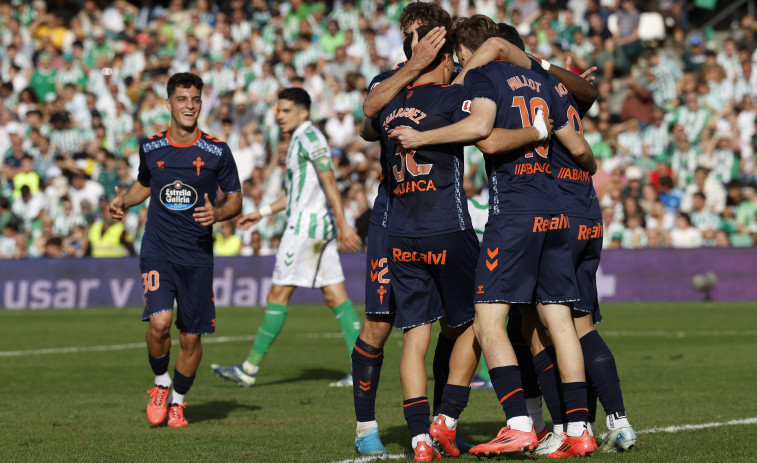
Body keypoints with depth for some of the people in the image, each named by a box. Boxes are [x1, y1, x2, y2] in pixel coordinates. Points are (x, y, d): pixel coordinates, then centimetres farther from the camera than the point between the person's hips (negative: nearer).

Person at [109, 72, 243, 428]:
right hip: (157, 250, 0)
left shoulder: (217, 151, -1)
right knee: (159, 322, -20)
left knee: (191, 336, 2)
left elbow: (235, 199, 6)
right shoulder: (150, 147, 5)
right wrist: (123, 201, 4)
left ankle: (178, 401, 24)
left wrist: (218, 213, -15)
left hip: (198, 255, 0)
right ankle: (160, 384, 7)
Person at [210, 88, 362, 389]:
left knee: (279, 294, -5)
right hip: (320, 227, 10)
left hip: (306, 225, -10)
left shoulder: (309, 136, -11)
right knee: (335, 295, 5)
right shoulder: (301, 139, 20)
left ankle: (250, 369, -2)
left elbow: (329, 181, -18)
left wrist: (343, 223, -23)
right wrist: (263, 212, 30)